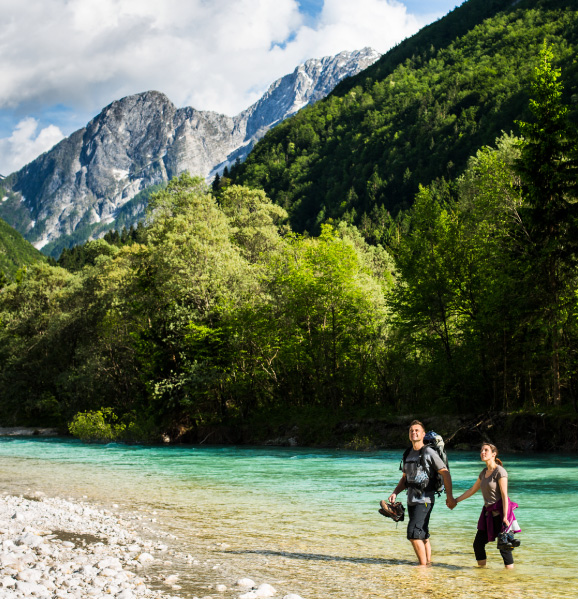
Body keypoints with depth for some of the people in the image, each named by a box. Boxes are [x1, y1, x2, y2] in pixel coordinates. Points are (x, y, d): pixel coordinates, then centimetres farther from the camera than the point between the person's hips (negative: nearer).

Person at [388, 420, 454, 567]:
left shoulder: (429, 453, -8)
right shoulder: (408, 454, 14)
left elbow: (445, 473, -7)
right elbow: (404, 479, 22)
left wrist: (449, 496, -10)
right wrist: (395, 493, 8)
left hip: (424, 500, -8)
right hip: (411, 500, 8)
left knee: (413, 534, -15)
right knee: (423, 535, 13)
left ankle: (423, 565, -7)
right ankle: (429, 563, 21)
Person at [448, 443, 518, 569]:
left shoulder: (500, 471, -9)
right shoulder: (484, 473, 14)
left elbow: (504, 495, -14)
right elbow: (472, 490, 26)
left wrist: (505, 517, -20)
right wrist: (455, 501, 29)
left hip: (500, 511, -8)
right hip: (488, 512, 8)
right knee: (478, 543, 5)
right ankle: (482, 568, 17)